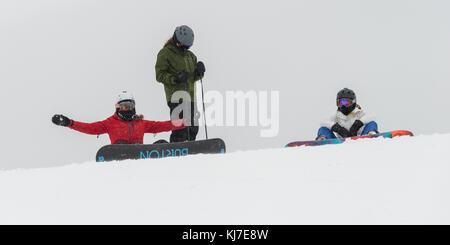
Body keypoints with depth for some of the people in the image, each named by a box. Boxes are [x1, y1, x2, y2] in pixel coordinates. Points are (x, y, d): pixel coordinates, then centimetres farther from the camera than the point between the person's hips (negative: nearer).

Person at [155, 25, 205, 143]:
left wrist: (199, 72, 2)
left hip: (190, 97, 7)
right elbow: (160, 75, -6)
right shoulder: (165, 53, 0)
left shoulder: (190, 55, 21)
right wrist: (175, 79, -20)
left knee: (193, 129, 6)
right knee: (180, 129, -17)